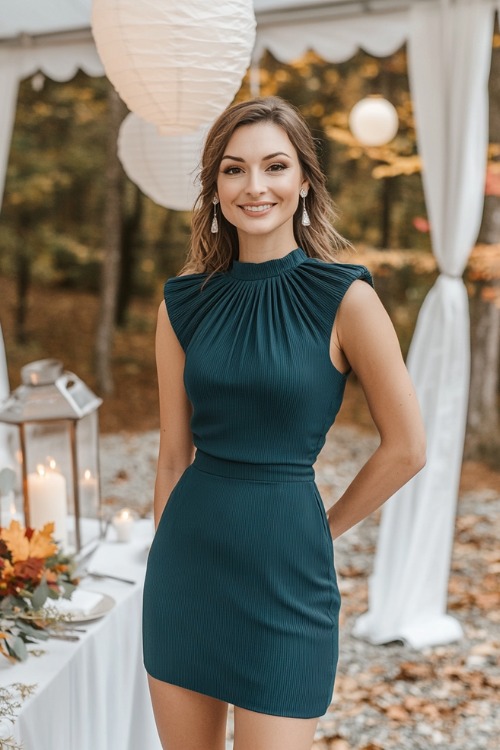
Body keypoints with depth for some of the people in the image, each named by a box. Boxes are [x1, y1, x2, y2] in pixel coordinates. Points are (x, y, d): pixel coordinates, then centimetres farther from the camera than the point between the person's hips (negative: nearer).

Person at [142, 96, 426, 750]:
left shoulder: (344, 297, -9)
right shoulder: (185, 300, 2)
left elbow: (407, 448, -4)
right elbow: (175, 452, 6)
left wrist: (326, 527, 3)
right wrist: (169, 547, 8)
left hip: (285, 568, -3)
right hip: (185, 556, 4)